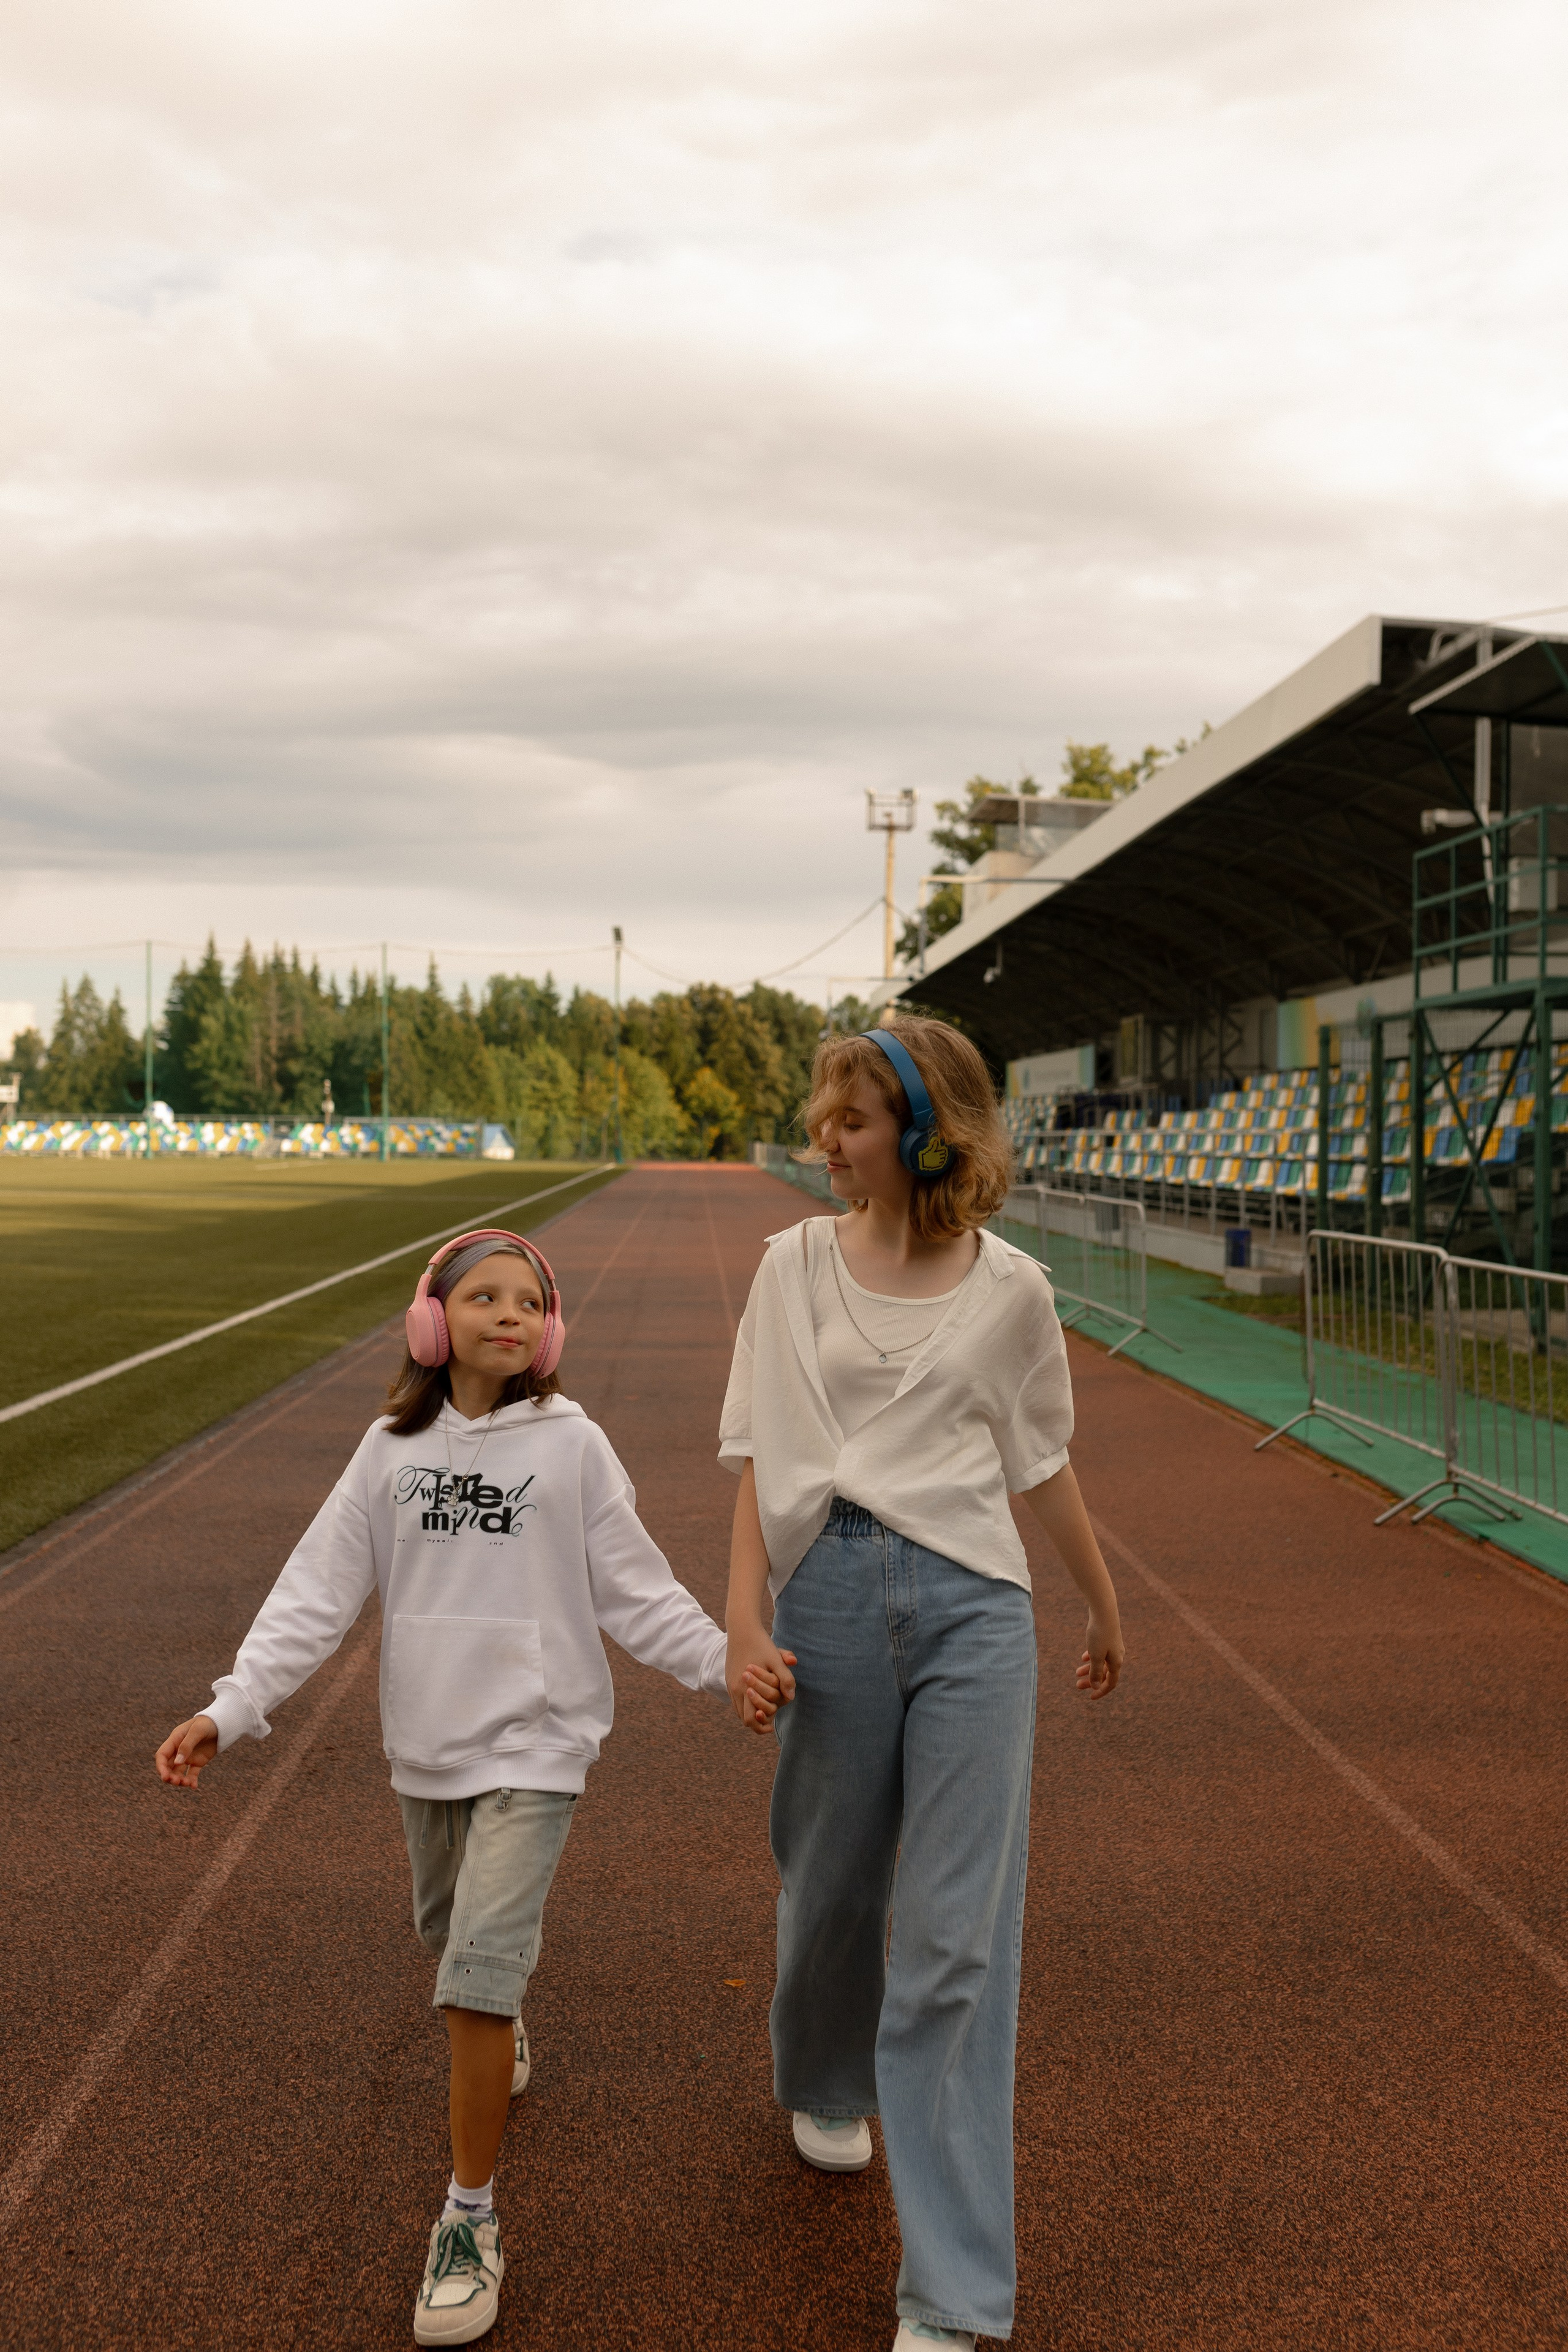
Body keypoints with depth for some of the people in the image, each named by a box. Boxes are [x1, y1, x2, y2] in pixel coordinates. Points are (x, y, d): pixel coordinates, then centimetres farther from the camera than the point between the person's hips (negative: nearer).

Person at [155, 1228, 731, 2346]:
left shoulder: (572, 1446, -9)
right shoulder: (393, 1450, -2)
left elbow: (637, 1590, -4)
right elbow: (318, 1592, -2)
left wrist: (727, 1659, -15)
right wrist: (230, 1709, -10)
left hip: (532, 1742, -4)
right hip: (427, 1744, 4)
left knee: (478, 1977, -11)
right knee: (453, 1929, 25)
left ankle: (471, 2216, 6)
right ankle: (505, 2032, 59)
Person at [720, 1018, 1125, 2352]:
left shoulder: (1011, 1288, 2)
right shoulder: (798, 1265, 2)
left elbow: (1043, 1464, 14)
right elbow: (759, 1458, 1)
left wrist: (1105, 1610, 23)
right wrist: (744, 1626, -8)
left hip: (972, 1604, -1)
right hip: (829, 1594, 1)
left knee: (958, 1937, 0)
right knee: (831, 1886, 17)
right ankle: (823, 2084, 51)